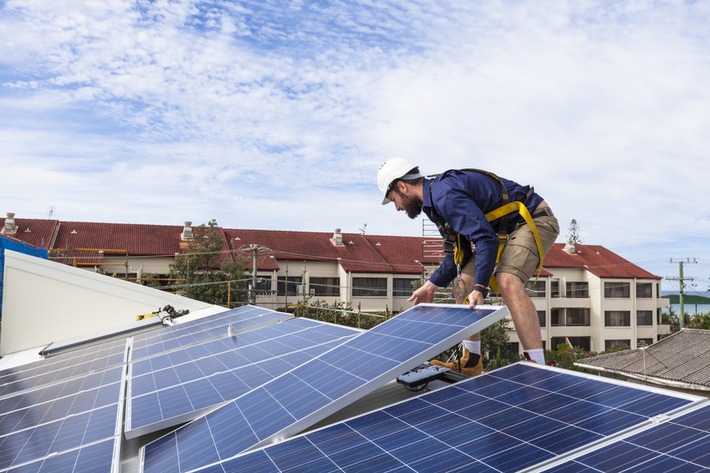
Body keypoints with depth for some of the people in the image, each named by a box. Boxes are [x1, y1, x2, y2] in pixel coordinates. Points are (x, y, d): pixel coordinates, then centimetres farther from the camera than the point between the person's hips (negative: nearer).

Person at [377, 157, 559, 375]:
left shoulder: (445, 194, -25)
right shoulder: (435, 200, 7)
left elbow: (486, 239, -33)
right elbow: (459, 252, 11)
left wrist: (479, 288, -36)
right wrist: (431, 286, 6)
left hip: (533, 220, -10)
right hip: (505, 230, 10)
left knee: (508, 282, -33)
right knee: (462, 283, 7)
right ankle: (471, 363, 13)